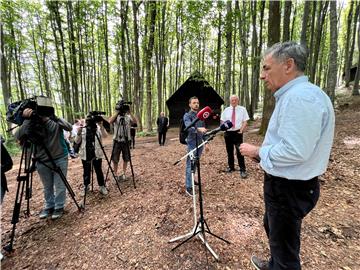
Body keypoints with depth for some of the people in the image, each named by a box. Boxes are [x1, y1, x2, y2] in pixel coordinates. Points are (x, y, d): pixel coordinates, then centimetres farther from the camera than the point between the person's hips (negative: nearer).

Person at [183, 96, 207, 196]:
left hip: (200, 143, 7)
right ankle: (188, 187, 1)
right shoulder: (187, 116, -7)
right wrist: (198, 129, -47)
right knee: (190, 165, -5)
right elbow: (189, 127, -27)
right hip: (192, 143, -7)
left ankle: (191, 180, 33)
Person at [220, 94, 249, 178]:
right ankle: (231, 167, 29)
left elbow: (245, 122, -1)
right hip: (228, 133, 3)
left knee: (239, 151, -6)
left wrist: (241, 131, -13)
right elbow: (222, 121, 12)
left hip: (237, 132, -3)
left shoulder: (242, 109, 1)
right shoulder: (226, 110, 7)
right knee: (229, 151, 13)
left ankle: (242, 170, 5)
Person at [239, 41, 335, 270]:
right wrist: (262, 152, 7)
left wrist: (257, 152, -17)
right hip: (286, 183, 11)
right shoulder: (294, 95, 10)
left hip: (289, 188, -11)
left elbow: (294, 151, -31)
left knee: (284, 245, 12)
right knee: (272, 227, 31)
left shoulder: (300, 96, -25)